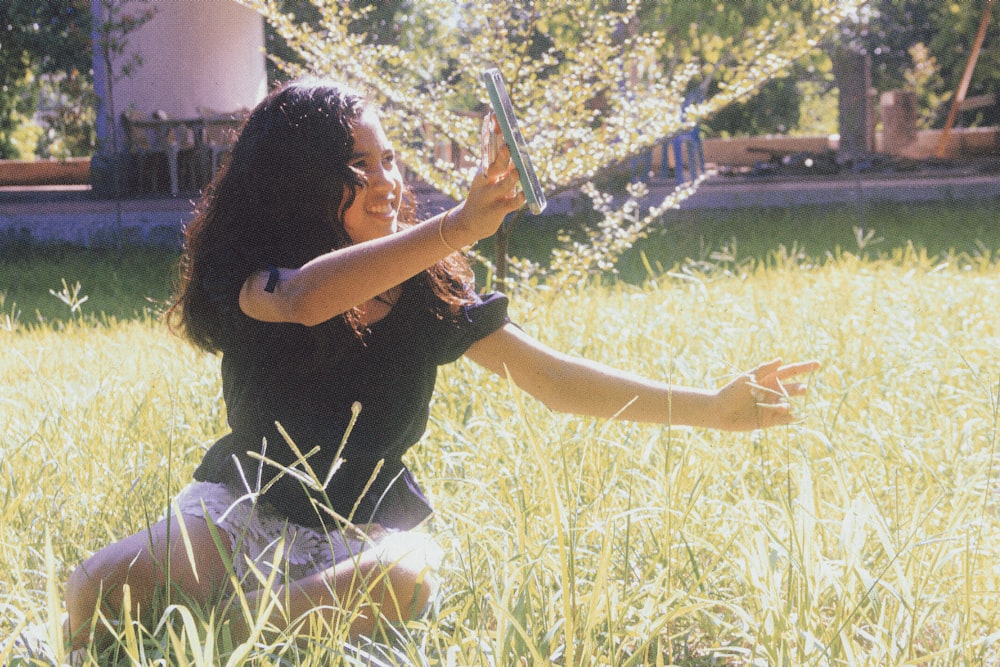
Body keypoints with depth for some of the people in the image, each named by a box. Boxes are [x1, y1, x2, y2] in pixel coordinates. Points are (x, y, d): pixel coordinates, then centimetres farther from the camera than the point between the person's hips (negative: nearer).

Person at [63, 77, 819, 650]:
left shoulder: (429, 291, -3)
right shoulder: (247, 276, -12)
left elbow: (553, 378, 0)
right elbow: (306, 298, -37)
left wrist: (713, 408, -7)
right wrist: (458, 227, -48)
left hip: (365, 531, 2)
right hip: (243, 508, -2)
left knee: (404, 580, -36)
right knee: (102, 593, -31)